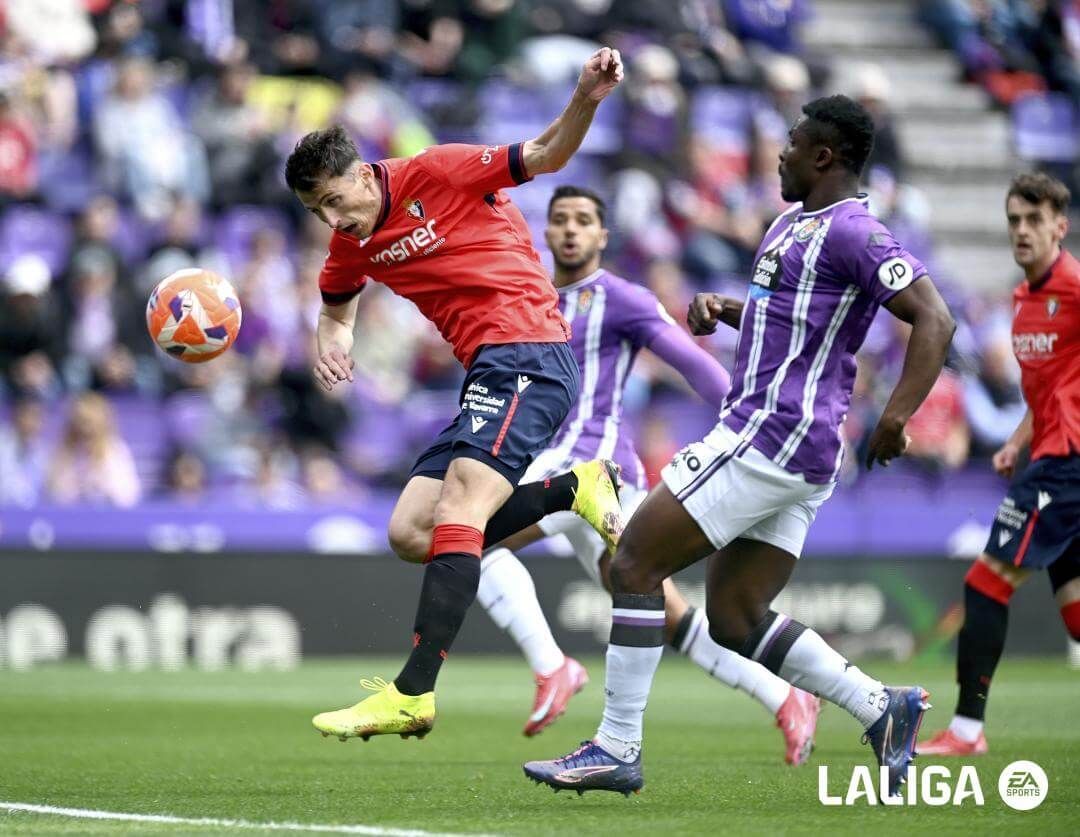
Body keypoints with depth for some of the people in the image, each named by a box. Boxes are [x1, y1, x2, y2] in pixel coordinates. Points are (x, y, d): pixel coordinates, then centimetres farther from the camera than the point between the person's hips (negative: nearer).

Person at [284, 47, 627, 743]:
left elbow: (546, 156, -6)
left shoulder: (436, 172, -5)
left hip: (530, 352, -9)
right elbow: (337, 305, 34)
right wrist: (332, 343, 11)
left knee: (458, 503, -24)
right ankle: (574, 489, 6)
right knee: (410, 535, -1)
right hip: (488, 375, 9)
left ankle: (414, 693, -32)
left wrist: (587, 99, -25)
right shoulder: (353, 245, 14)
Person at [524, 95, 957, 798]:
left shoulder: (850, 232, -13)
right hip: (805, 457, 10)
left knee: (634, 565, -7)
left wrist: (897, 416, -30)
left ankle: (617, 750, -5)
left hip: (770, 436, -10)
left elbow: (935, 318, -21)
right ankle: (882, 707, 6)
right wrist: (724, 310, 16)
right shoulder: (795, 221, 19)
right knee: (736, 620, 10)